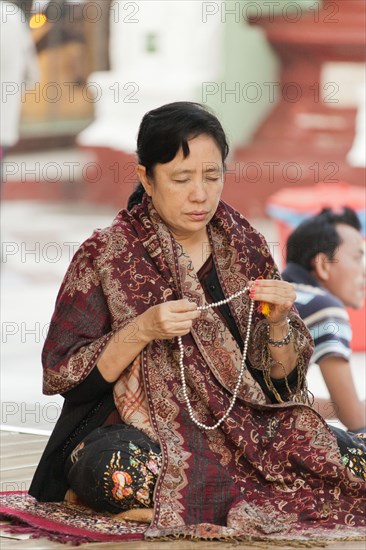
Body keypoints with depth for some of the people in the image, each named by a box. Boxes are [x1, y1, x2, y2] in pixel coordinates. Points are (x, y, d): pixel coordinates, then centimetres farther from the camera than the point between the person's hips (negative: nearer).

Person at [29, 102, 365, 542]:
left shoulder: (244, 247, 5)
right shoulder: (105, 255, -5)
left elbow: (279, 378, 8)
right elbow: (63, 376, -8)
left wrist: (277, 323, -13)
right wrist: (141, 331, -21)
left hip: (238, 426, 5)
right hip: (138, 433, -5)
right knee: (130, 469, -41)